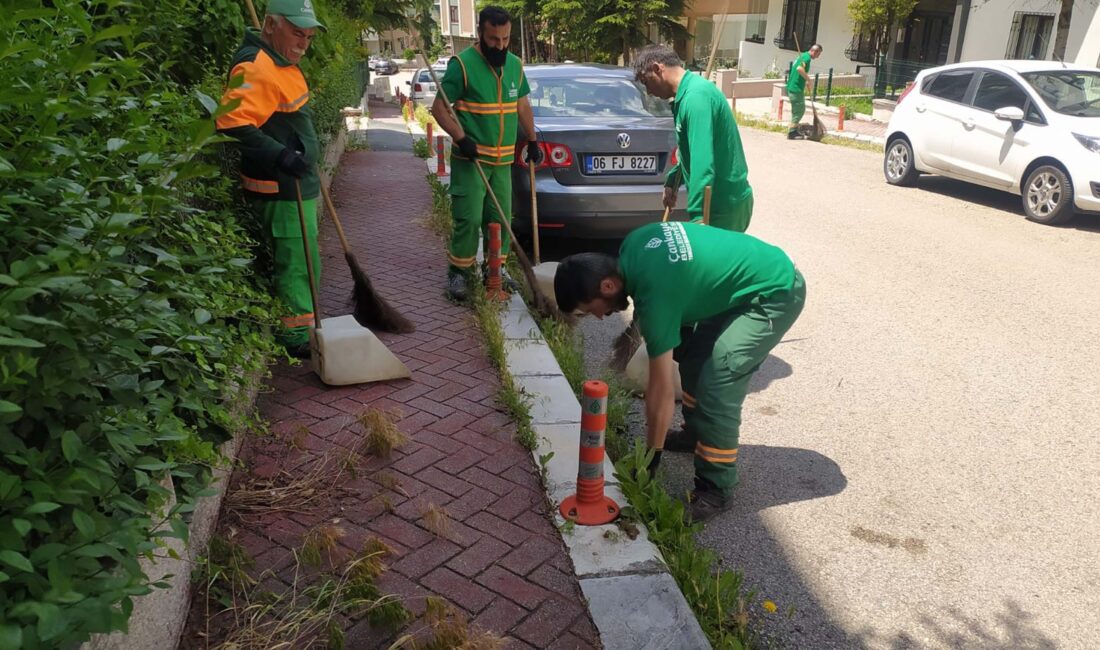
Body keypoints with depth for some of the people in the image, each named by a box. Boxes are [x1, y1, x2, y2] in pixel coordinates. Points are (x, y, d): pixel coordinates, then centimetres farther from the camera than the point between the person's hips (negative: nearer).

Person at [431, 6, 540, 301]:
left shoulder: (515, 64, 7)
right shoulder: (462, 63, -12)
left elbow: (523, 105, 19)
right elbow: (439, 107, -11)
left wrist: (532, 141, 18)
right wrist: (461, 138, -22)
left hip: (503, 160, 6)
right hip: (471, 158, -6)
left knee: (500, 218, 11)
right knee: (468, 218, -7)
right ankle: (458, 272, 7)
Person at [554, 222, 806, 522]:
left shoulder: (655, 295, -29)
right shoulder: (633, 245, -7)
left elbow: (661, 391, -23)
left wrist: (652, 455, -12)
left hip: (775, 293, -10)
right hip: (757, 273, 10)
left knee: (716, 384, -18)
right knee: (693, 354, 17)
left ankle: (716, 490, -5)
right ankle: (696, 432, 36)